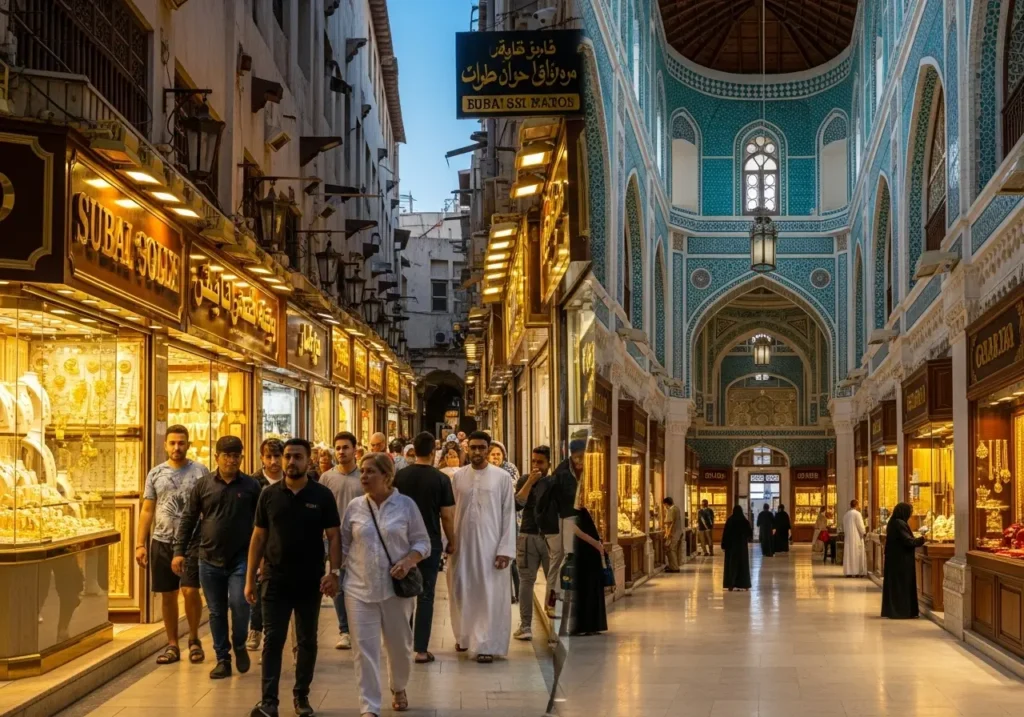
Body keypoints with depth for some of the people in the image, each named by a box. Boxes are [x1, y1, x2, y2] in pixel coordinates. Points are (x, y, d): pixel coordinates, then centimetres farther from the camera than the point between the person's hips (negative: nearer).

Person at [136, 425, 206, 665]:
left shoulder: (200, 471, 1)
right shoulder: (156, 474, 8)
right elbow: (147, 511, 9)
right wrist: (140, 544, 2)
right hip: (162, 541, 3)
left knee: (190, 590, -11)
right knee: (168, 595, 7)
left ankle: (194, 639, 10)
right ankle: (172, 645, 17)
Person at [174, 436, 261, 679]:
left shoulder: (251, 486, 1)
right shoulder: (203, 485, 3)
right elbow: (188, 519, 5)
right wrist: (179, 551, 0)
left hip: (240, 559, -2)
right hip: (210, 559, 2)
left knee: (239, 604, -13)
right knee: (216, 612, 7)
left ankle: (239, 645, 14)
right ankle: (223, 659, 18)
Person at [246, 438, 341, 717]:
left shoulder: (322, 495, -2)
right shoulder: (269, 495, 2)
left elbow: (334, 536, -2)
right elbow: (258, 537, 5)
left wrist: (334, 572, -15)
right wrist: (250, 578, 3)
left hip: (310, 581, 0)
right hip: (275, 580, 0)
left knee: (307, 641, 10)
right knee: (273, 641, -3)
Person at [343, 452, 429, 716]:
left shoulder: (406, 505, -4)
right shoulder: (355, 507, 2)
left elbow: (422, 542, -1)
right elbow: (342, 545, 10)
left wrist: (409, 561, -18)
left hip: (395, 587, -1)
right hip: (360, 589, 1)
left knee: (399, 645, 14)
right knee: (365, 649, -4)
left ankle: (399, 689, 42)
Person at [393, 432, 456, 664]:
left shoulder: (400, 476, -2)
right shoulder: (441, 479, -9)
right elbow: (447, 516, -8)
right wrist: (452, 541, 7)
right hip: (430, 542, -2)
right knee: (425, 596, 3)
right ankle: (421, 649, 3)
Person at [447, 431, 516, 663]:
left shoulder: (502, 477, -2)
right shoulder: (458, 476, 4)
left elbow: (509, 514, -3)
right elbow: (450, 512, 6)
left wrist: (506, 548, -9)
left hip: (489, 544, -2)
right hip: (462, 543, 2)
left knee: (489, 595, -2)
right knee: (462, 591, 11)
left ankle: (486, 645, 1)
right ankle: (464, 636, 29)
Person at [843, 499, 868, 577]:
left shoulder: (846, 515, 8)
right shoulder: (857, 513, -11)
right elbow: (860, 525, -11)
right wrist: (863, 531, 5)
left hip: (848, 537, 6)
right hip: (856, 537, -6)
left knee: (849, 554, 5)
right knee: (857, 554, -1)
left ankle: (849, 572, 3)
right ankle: (858, 572, -3)